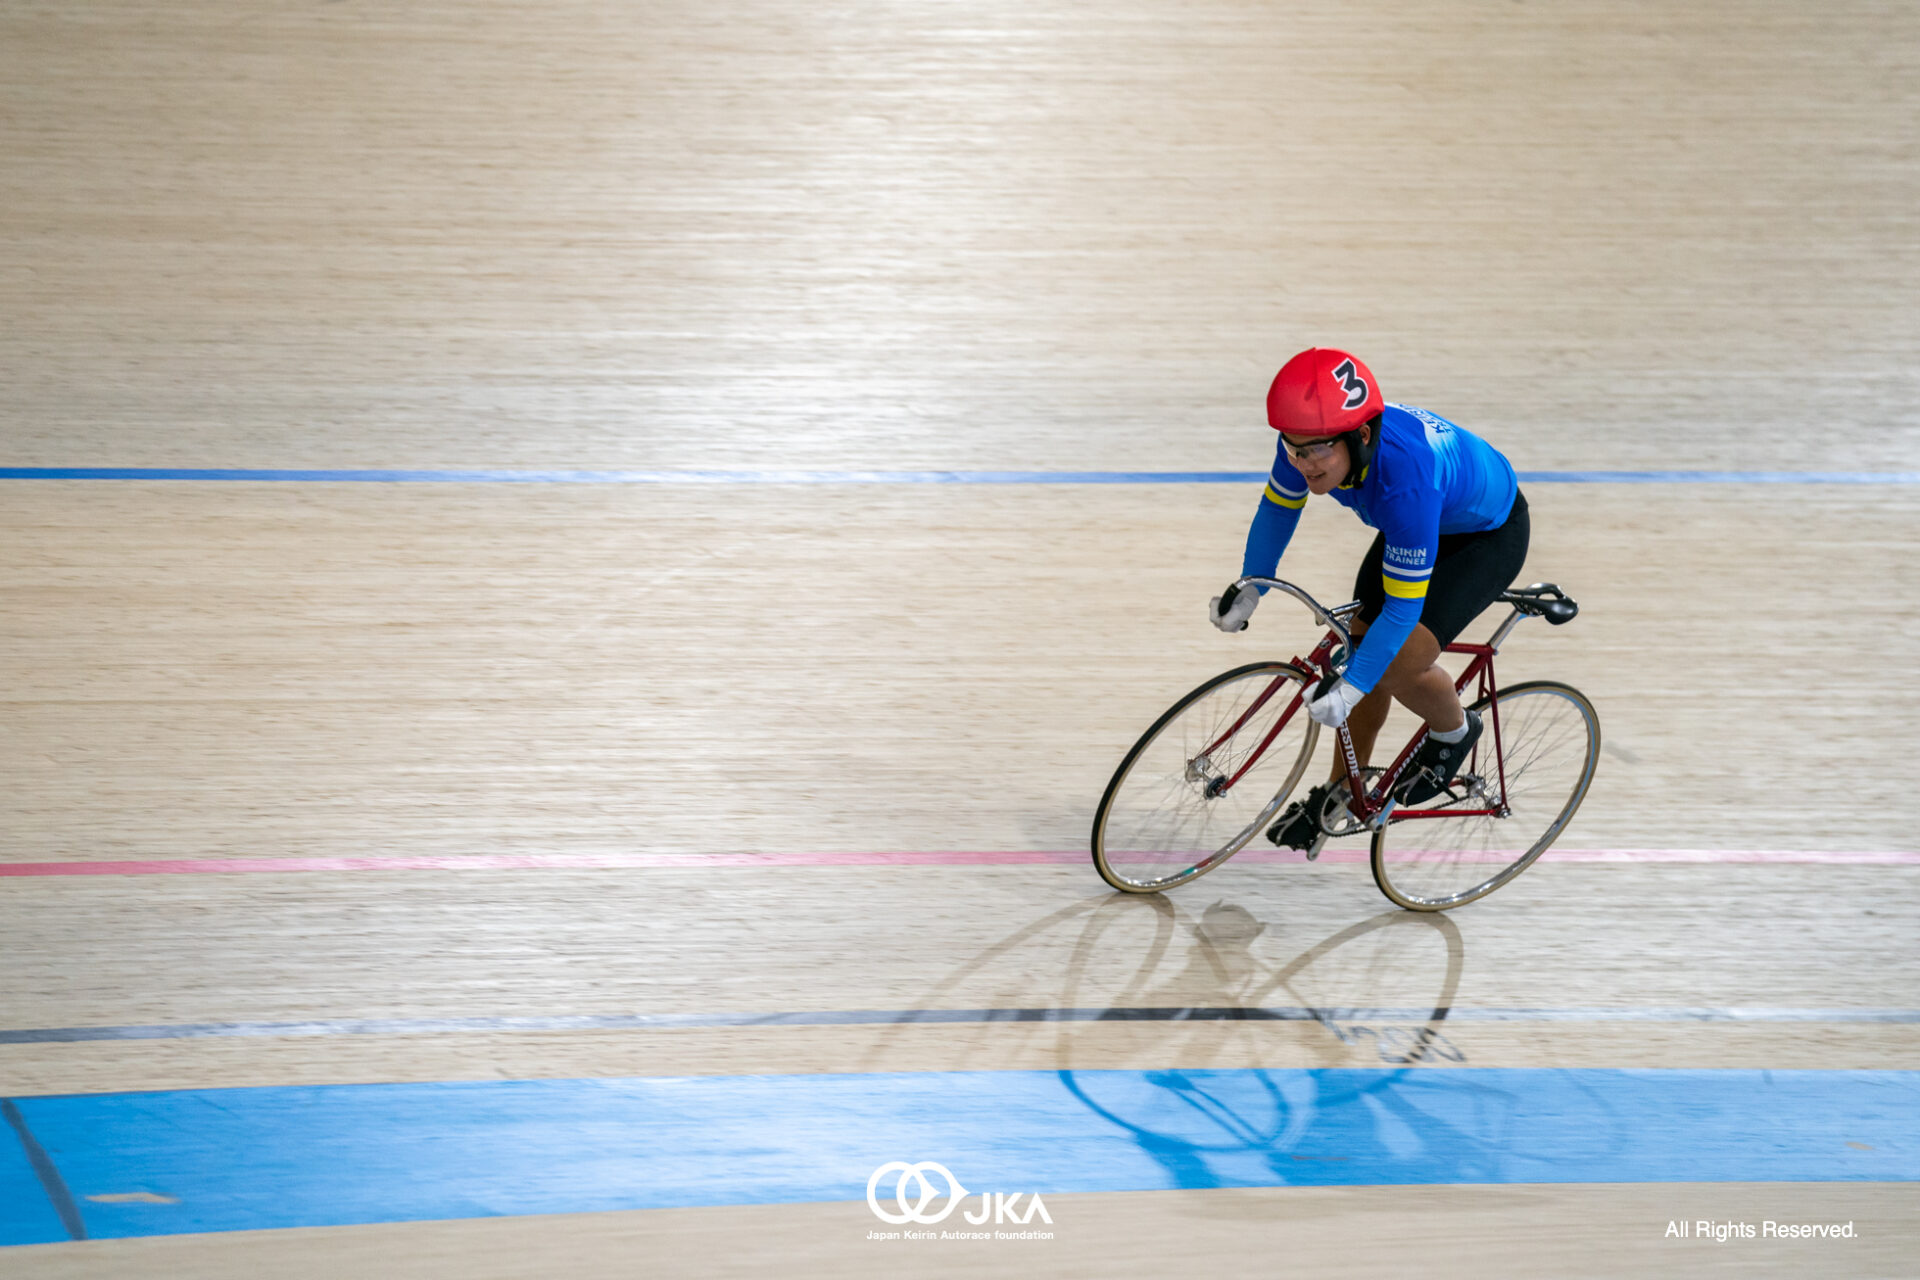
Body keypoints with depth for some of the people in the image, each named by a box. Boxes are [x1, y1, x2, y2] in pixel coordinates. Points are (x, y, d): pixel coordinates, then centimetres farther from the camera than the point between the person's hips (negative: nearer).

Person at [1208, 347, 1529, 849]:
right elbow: (1278, 507, -1)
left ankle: (1454, 732, 12)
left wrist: (1348, 689, -34)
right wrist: (1249, 589, -5)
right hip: (1418, 522, 7)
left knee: (1398, 663, -21)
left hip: (1490, 534, -7)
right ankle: (1343, 791, 28)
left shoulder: (1405, 479, -44)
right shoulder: (1312, 439, -25)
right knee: (1362, 645, 7)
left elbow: (1404, 606, -37)